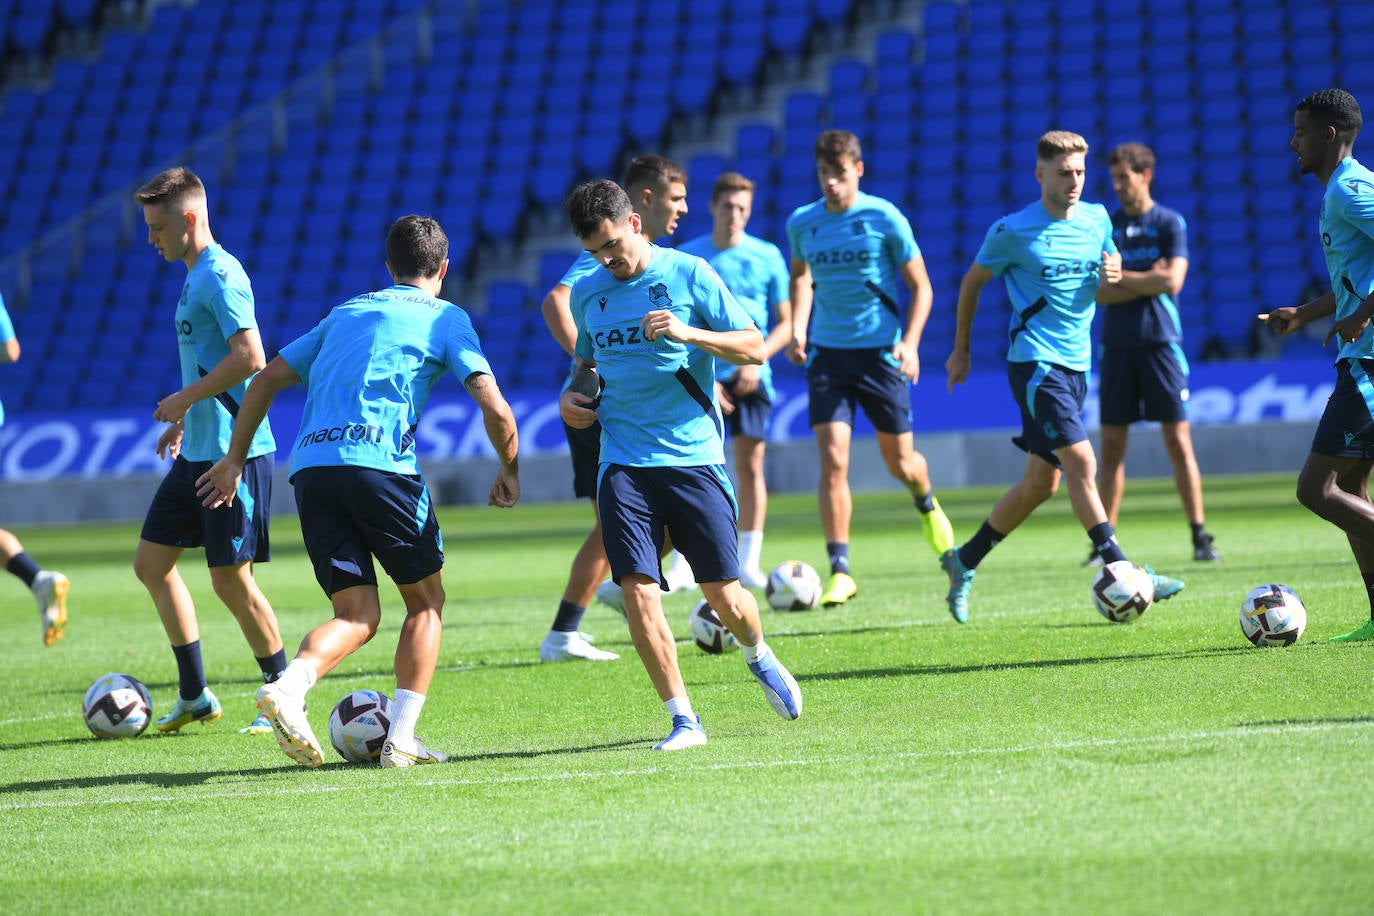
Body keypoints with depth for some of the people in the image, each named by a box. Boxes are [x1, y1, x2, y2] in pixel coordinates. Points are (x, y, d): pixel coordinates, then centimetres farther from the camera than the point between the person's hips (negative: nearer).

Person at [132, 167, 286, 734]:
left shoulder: (221, 275, -15)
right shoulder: (196, 276, 16)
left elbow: (250, 358, -24)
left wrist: (185, 400, -15)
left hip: (233, 451, -10)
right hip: (198, 452, 10)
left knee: (231, 581, -6)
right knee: (152, 562, 11)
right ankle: (194, 697, 19)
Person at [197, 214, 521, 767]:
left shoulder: (345, 313, 27)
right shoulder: (446, 318, 11)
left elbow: (265, 381, 26)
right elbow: (495, 408, 1)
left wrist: (236, 458, 33)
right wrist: (509, 472, 18)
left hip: (311, 468, 4)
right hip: (381, 463, -4)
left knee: (357, 615, 6)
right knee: (425, 599, 14)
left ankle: (289, 685, -23)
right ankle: (401, 738, 4)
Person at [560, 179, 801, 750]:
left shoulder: (687, 274, -2)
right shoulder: (587, 293, 11)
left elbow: (754, 347, -2)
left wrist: (688, 333, -17)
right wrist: (571, 393, 8)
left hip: (693, 456, -3)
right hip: (623, 462, 3)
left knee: (725, 597, -2)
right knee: (636, 590, -12)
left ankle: (759, 658, 33)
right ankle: (683, 719, -4)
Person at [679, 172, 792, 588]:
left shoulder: (767, 257, 3)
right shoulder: (687, 257, 1)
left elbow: (785, 324, 6)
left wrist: (756, 359, -10)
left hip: (750, 377, 1)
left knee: (750, 465, -3)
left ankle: (747, 562, 4)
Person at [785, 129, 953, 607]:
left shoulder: (884, 218, -8)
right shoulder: (801, 223, 1)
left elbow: (920, 286, -2)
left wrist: (910, 343, -15)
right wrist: (798, 330, 6)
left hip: (880, 351, -2)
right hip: (828, 352, 2)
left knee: (900, 462, 7)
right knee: (833, 460, -12)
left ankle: (928, 504, 44)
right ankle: (840, 572, -11)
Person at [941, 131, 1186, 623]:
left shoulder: (1097, 219, 8)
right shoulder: (1013, 231, -7)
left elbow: (1108, 283, 21)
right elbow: (972, 282, 6)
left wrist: (1113, 276, -4)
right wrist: (961, 351, 11)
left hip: (1076, 365, 7)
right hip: (1035, 363, -7)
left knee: (1042, 481, 10)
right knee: (1082, 464, -18)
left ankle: (965, 560, 26)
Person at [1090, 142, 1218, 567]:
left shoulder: (1170, 223, 1)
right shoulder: (1105, 226, 8)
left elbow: (1172, 281, -12)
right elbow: (1096, 292, 0)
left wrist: (1118, 278, -6)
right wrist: (1145, 282, -10)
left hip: (1161, 341, -3)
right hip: (1117, 345, 3)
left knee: (1178, 440, -5)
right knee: (1112, 446, 2)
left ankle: (1200, 536, -1)